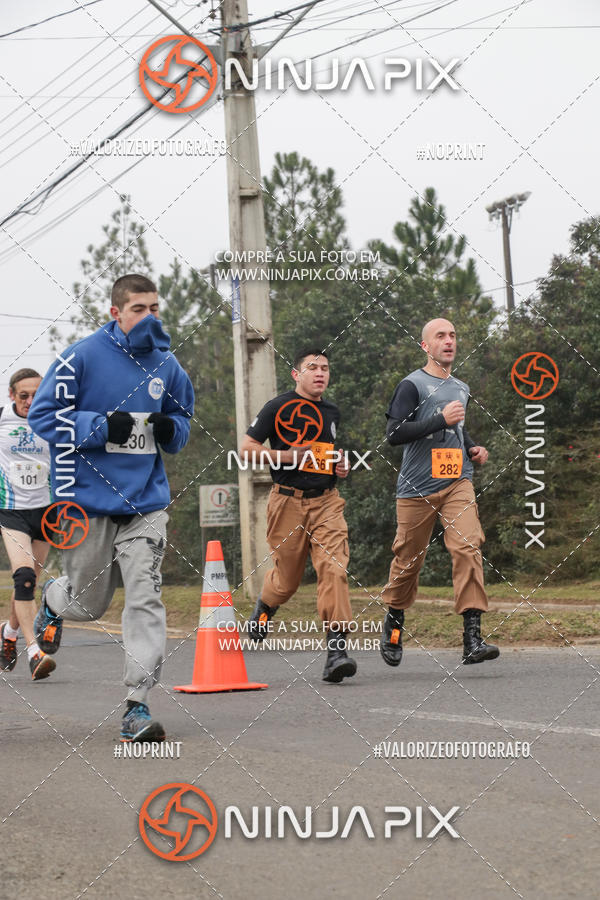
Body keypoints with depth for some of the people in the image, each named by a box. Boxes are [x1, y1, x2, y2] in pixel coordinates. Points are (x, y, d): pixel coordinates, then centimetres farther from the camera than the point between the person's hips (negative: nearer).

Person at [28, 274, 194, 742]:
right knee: (89, 604, 11)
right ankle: (53, 599, 48)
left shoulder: (166, 365, 6)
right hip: (89, 502, -3)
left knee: (146, 600, -9)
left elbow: (183, 419, 20)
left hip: (146, 503, 3)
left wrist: (171, 427, -5)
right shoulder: (82, 357, -8)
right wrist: (104, 426, -19)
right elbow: (43, 415, -8)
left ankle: (138, 706, -5)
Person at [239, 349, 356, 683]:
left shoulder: (332, 412, 16)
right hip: (289, 501, -3)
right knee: (287, 577, 6)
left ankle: (337, 648, -21)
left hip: (327, 501, 3)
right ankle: (265, 605, 43)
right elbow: (247, 448, -2)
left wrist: (341, 466, 11)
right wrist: (286, 456, -13)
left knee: (334, 568, -16)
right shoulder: (279, 407, -1)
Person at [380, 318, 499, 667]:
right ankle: (393, 625, 30)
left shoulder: (461, 389, 18)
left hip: (457, 483, 4)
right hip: (417, 488, -4)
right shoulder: (412, 385, -3)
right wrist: (441, 419, -19)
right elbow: (394, 434, -14)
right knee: (408, 559, 5)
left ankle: (472, 638, -21)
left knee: (468, 547, -16)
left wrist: (473, 448, 16)